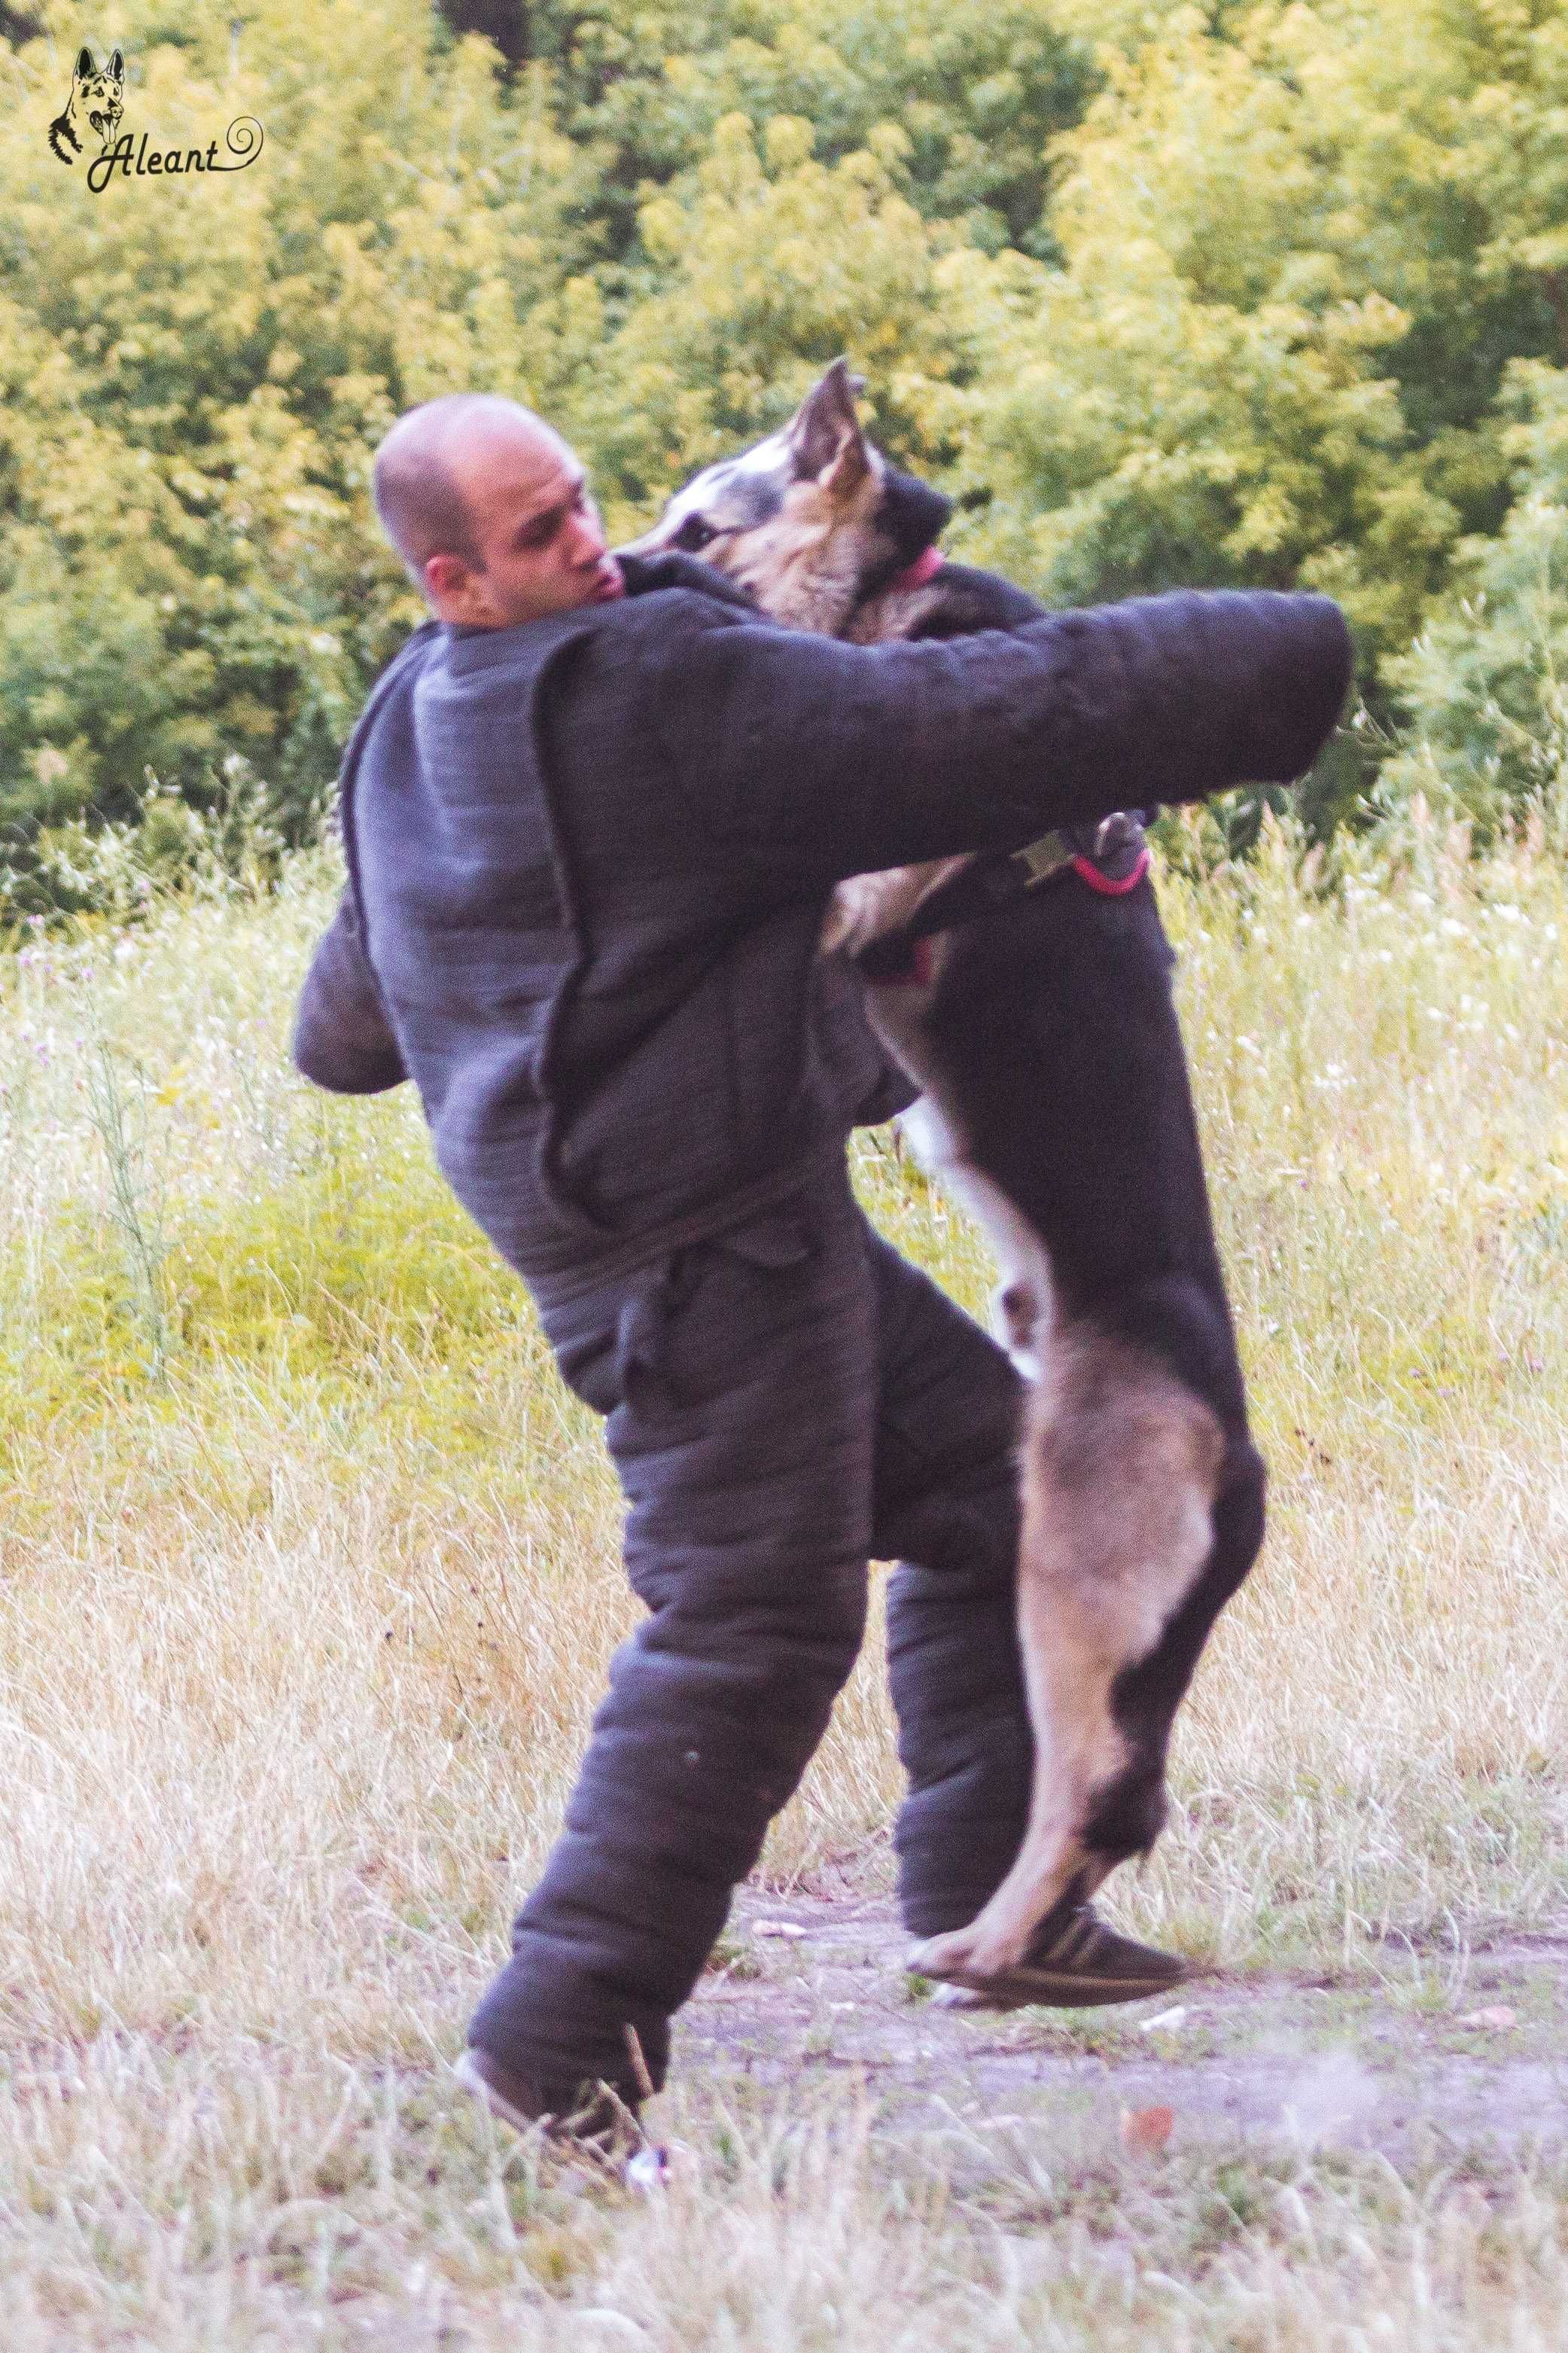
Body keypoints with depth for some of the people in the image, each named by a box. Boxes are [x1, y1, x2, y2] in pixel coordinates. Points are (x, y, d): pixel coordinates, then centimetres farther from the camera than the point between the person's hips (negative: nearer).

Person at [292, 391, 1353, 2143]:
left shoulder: (409, 747, 10)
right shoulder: (659, 696, -20)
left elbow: (342, 1033, 24)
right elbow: (979, 726, -19)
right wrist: (1268, 671, -9)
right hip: (700, 1236, -10)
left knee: (982, 1469, 17)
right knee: (746, 1630, -8)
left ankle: (984, 1910, 21)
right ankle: (559, 2054, -7)